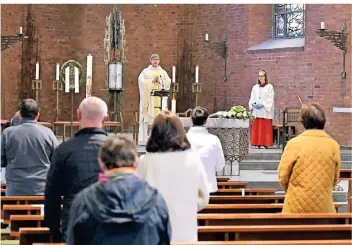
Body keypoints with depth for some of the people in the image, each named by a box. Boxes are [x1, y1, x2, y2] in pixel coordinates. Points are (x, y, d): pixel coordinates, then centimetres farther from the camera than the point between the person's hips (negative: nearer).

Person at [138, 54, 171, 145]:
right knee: (147, 117, -8)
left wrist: (160, 81, -12)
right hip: (148, 98, -2)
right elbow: (141, 81, -5)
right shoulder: (145, 71, 8)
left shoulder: (163, 72, 15)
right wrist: (152, 81, -13)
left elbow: (168, 82, 5)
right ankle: (143, 139, -8)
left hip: (160, 98, 2)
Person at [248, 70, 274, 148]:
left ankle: (265, 144, -6)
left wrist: (262, 105, -17)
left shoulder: (269, 87, 2)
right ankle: (258, 144, 1)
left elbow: (270, 99, -5)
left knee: (266, 129, -6)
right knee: (256, 128, 0)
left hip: (266, 112, -4)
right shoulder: (255, 87, 16)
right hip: (256, 112, 4)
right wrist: (253, 104, -8)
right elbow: (252, 98, 12)